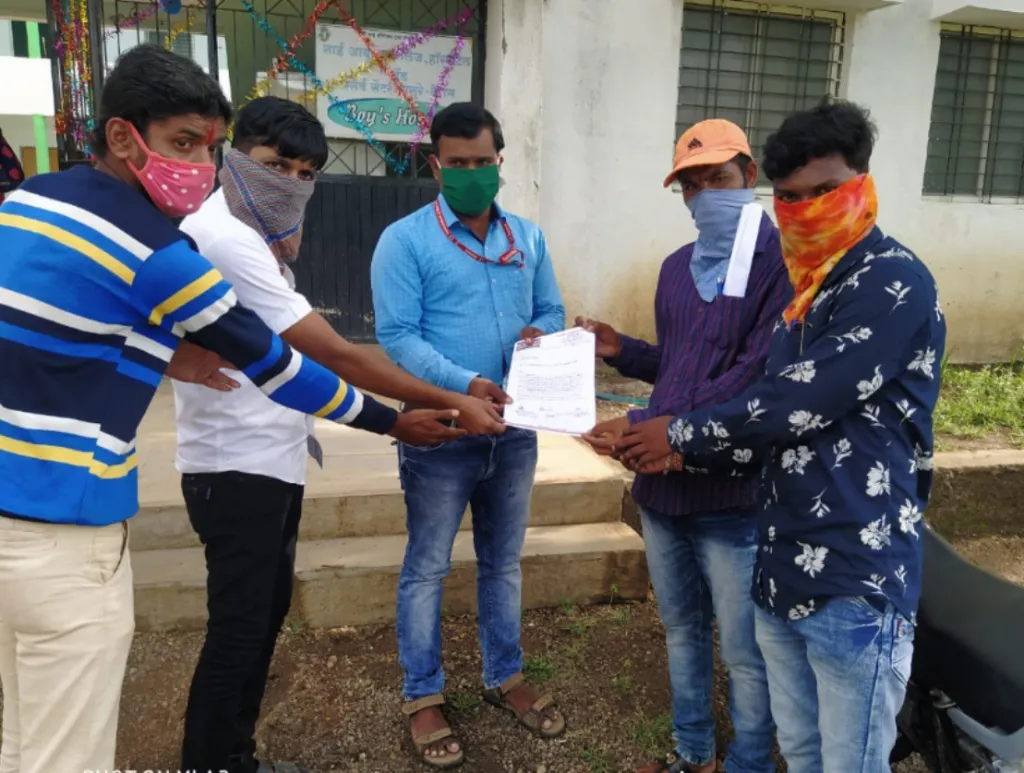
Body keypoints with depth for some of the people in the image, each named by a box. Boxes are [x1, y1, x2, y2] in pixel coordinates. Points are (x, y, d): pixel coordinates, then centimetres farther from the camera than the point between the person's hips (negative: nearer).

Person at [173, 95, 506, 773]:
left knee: (266, 614, 18)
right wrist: (451, 403, -22)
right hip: (238, 466, -10)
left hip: (270, 459, 11)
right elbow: (337, 356, -25)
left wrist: (282, 255, 3)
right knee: (238, 630, 0)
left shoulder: (251, 237, 13)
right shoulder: (224, 239, -21)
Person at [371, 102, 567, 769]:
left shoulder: (528, 237, 8)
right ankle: (423, 696, 27)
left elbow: (551, 311, 14)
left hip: (515, 431, 5)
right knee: (427, 569, 9)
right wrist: (465, 385, -28)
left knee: (504, 562, 18)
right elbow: (396, 337, -16)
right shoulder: (405, 240, -8)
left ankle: (505, 676, 37)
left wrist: (542, 333, -11)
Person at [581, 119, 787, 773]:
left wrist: (649, 426, -23)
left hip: (734, 497, -7)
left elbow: (754, 379, -21)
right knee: (682, 631, 22)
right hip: (663, 485, 8)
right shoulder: (678, 267, 12)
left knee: (745, 653, 8)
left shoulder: (782, 262, -13)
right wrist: (621, 350, 3)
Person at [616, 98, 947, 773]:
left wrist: (681, 433, -8)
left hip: (856, 578, -8)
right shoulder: (805, 286, 15)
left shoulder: (894, 283, -14)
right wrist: (682, 452, 1)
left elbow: (798, 405, -20)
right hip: (784, 567, 8)